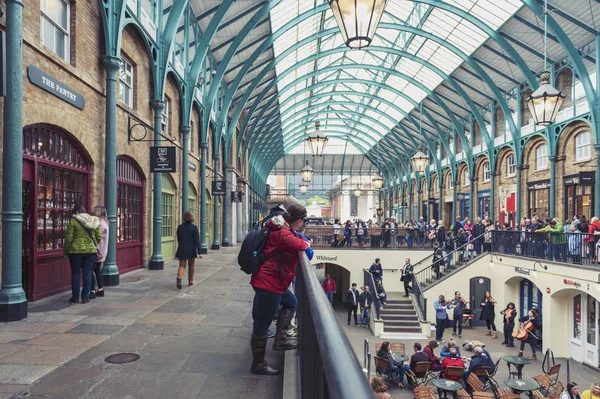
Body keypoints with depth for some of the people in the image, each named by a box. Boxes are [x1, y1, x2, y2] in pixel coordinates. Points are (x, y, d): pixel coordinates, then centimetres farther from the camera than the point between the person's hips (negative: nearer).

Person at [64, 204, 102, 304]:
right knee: (87, 274, 7)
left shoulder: (73, 221, -6)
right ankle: (85, 297, 9)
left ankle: (75, 297, 14)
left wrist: (66, 250, 4)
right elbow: (99, 237, 6)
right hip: (90, 250, 3)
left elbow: (69, 238, -7)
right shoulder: (94, 221, 7)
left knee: (75, 274, 8)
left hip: (76, 250, -3)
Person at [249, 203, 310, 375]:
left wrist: (301, 241, 10)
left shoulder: (281, 229, 12)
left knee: (291, 302, 26)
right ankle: (258, 364, 12)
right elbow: (297, 245, -31)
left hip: (272, 282, 11)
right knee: (262, 324, 0)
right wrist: (306, 243, -10)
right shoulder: (282, 233, -19)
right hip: (269, 283, -11)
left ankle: (280, 340, 23)